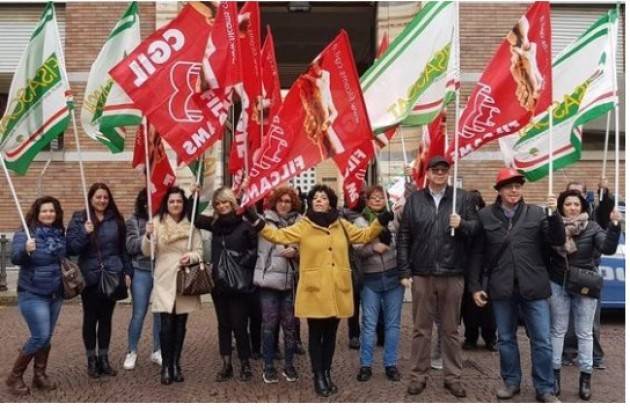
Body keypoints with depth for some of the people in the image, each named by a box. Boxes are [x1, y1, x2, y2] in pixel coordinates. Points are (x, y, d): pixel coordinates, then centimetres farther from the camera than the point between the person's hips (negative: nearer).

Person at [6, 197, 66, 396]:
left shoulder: (60, 234, 6)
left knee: (47, 337, 10)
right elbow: (15, 258, -23)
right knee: (40, 336, -11)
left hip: (55, 294, 6)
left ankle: (40, 375, 23)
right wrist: (26, 250, -41)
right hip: (33, 294, -6)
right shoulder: (25, 233, -10)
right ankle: (15, 376, 5)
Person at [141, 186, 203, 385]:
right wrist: (148, 235, -23)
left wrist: (190, 256, -20)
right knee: (166, 325, -6)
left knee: (180, 324, 8)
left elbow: (199, 251, 2)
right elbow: (147, 252, -4)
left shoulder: (191, 224, 1)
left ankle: (176, 365, 19)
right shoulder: (157, 222, -1)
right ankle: (166, 366, 4)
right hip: (164, 281, -1)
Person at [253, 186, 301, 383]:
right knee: (269, 324, 5)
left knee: (289, 324, 8)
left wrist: (295, 251, -12)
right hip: (269, 278, -1)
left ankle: (289, 364, 22)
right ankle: (268, 366, 16)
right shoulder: (265, 220, 0)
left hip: (290, 280, 2)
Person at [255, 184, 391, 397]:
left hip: (337, 290, 3)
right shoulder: (303, 226, -2)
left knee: (330, 334, 13)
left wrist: (381, 221, 5)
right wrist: (256, 221, -22)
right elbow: (278, 235, -12)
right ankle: (318, 377, 17)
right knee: (316, 334, 5)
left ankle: (327, 374, 27)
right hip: (314, 290, -3)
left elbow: (364, 235, 17)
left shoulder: (341, 225, 9)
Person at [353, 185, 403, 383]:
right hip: (370, 279, -1)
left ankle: (391, 364, 18)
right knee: (369, 323, 6)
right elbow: (355, 250, -4)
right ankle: (365, 365, 15)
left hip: (394, 276, 1)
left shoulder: (393, 218, 3)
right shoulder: (360, 222, 2)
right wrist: (373, 248, -17)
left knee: (393, 322, 8)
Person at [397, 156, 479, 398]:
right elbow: (403, 237, 3)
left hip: (452, 274, 0)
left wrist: (462, 224, -19)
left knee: (451, 329, 10)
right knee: (421, 328, 9)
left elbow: (476, 226, 3)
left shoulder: (461, 197, 3)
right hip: (422, 274, 1)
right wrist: (404, 271, -2)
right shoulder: (414, 200, 5)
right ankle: (419, 376, 19)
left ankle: (453, 377, 20)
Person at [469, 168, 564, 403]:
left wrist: (554, 214, -16)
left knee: (542, 340, 3)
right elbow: (477, 254, 4)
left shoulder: (536, 213, 3)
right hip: (501, 288, 0)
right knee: (506, 338, 12)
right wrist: (475, 286, 0)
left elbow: (557, 241, -2)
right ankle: (511, 382, 28)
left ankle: (545, 389, 15)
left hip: (533, 287, 0)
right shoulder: (485, 216, 2)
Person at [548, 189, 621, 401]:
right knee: (558, 330, 9)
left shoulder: (592, 227, -6)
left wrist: (614, 225, -32)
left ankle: (585, 378, 13)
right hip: (558, 284, 1)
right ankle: (554, 374, 18)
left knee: (585, 332, 6)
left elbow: (608, 248, -20)